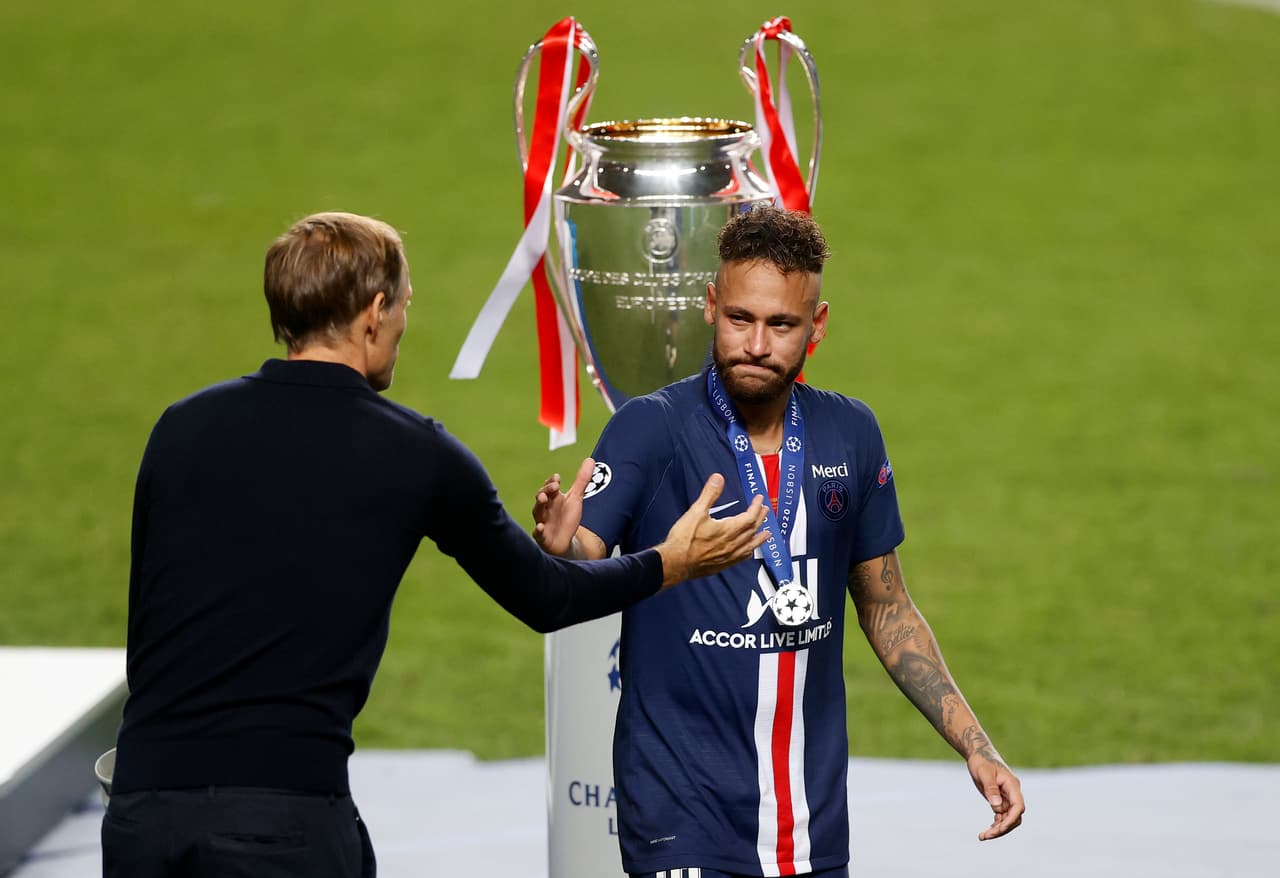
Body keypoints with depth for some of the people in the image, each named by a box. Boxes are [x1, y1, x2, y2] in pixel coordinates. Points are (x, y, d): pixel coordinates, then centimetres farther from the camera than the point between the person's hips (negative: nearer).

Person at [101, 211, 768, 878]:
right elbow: (541, 598, 17)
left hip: (142, 799, 4)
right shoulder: (414, 454, 4)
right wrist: (670, 564, 34)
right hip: (286, 812, -4)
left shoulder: (182, 426, 11)